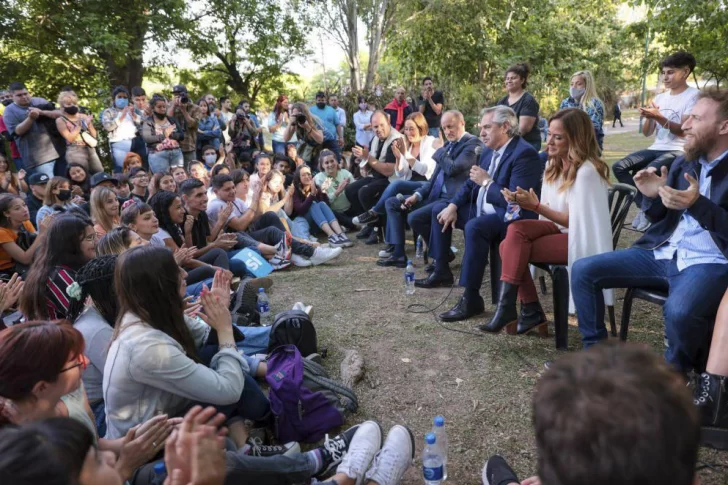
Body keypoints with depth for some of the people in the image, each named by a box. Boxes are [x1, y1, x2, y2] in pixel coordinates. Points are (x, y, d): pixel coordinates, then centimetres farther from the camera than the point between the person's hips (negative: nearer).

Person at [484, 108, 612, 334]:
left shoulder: (586, 172, -16)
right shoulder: (555, 166, 9)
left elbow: (574, 221, -18)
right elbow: (551, 212, 7)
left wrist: (536, 206, -22)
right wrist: (527, 204, -12)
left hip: (579, 239, -8)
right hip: (559, 229, 8)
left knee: (514, 246, -25)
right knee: (512, 238, -18)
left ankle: (507, 307, -14)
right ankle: (531, 311, -11)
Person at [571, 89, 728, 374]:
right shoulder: (683, 163, 12)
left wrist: (697, 204, -25)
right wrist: (653, 197, -5)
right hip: (661, 254, 6)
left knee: (679, 311, -37)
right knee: (583, 270, -6)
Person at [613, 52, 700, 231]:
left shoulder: (693, 96, -4)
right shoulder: (659, 98, 15)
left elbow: (684, 131, -14)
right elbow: (647, 133, 12)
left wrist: (659, 117, -24)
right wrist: (648, 118, -9)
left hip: (679, 151, -7)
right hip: (656, 148, 7)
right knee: (619, 167, -14)